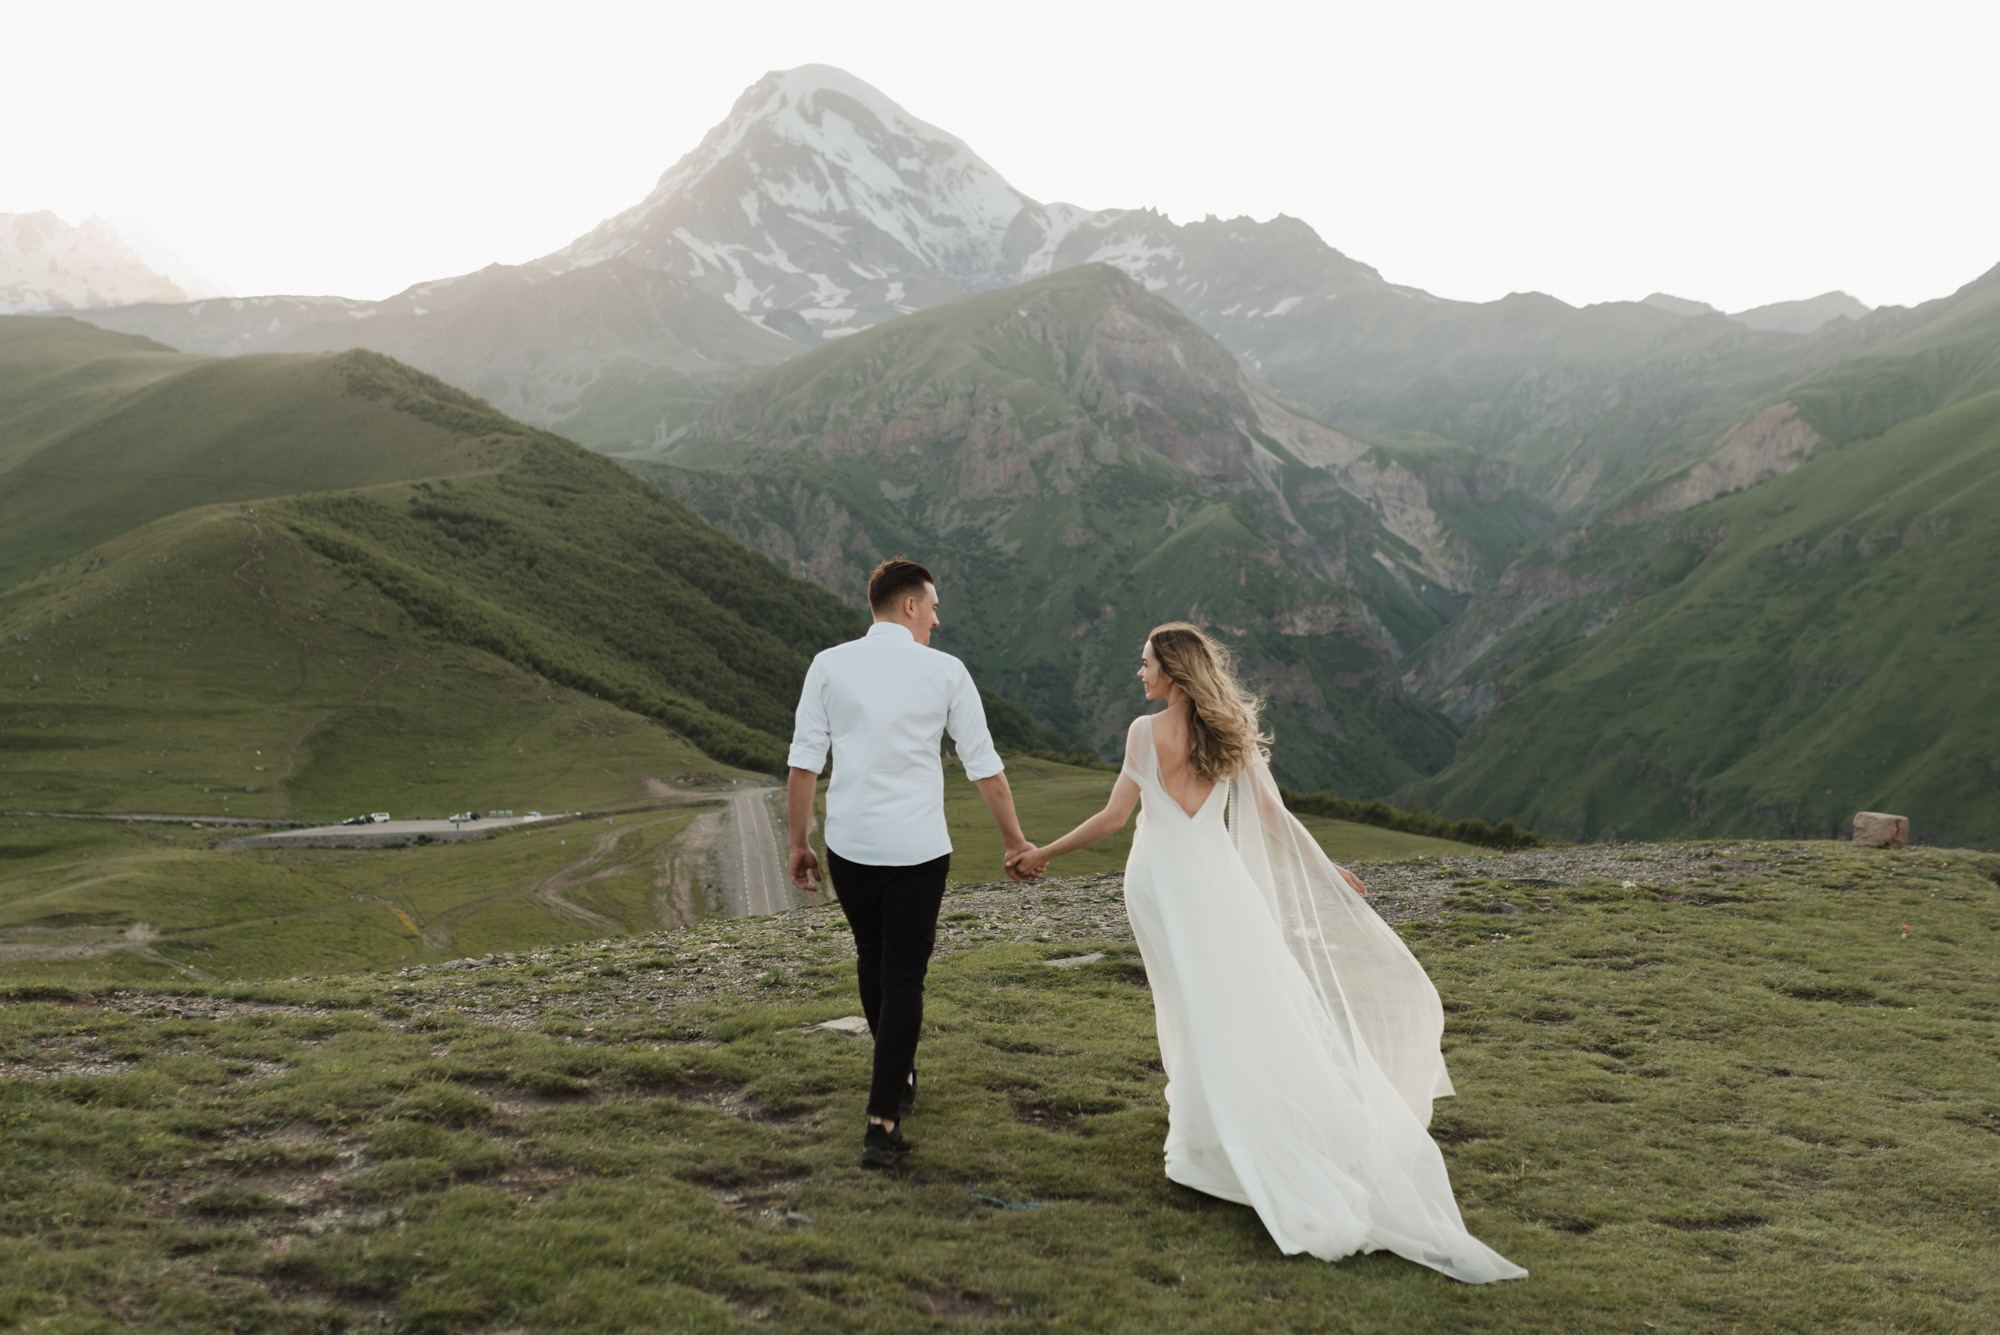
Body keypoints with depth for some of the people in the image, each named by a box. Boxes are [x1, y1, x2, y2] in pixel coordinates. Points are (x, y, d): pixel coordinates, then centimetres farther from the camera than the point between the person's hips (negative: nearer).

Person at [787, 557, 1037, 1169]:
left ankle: (897, 1076, 42)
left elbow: (803, 764, -1)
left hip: (849, 844, 2)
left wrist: (799, 844, 9)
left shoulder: (829, 665, 0)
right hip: (918, 847, -2)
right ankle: (882, 1124, 0)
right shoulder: (945, 670, -3)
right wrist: (1016, 841, 13)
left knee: (872, 957, 23)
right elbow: (986, 769, 1)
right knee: (903, 976, 4)